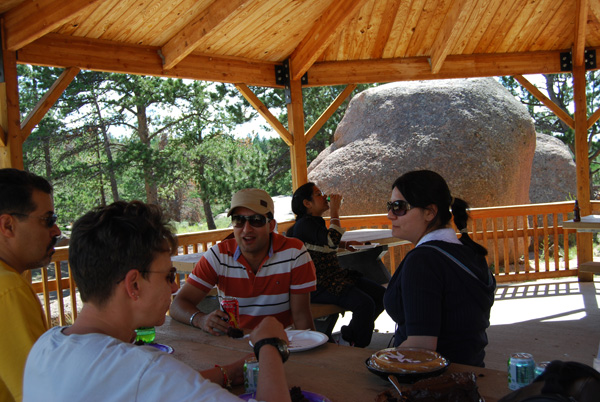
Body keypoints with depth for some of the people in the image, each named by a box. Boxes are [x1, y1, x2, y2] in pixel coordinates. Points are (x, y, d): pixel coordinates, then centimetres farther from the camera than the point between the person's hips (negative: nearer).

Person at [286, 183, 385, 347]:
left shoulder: (317, 221, 17)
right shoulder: (304, 224, -13)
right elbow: (332, 241, -28)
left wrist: (345, 244, 20)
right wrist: (335, 211, -16)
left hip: (336, 276, 10)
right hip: (318, 286, -10)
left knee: (381, 295, 1)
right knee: (365, 303, -27)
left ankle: (345, 337, 10)